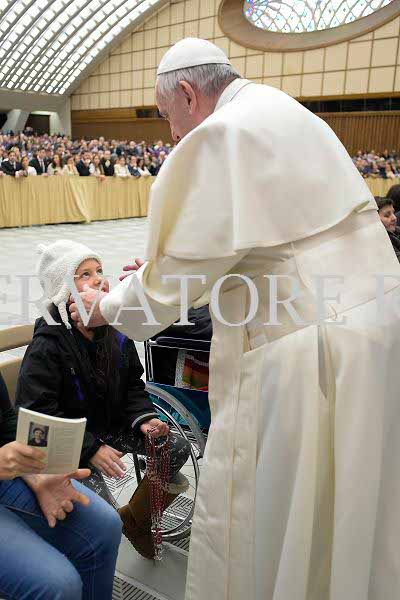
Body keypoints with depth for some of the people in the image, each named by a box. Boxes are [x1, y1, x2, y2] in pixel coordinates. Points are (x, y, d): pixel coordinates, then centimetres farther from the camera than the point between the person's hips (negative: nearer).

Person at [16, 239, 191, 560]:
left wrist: (143, 419, -11)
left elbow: (132, 386, 8)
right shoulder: (46, 347, -20)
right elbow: (38, 413, -22)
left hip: (112, 425, 6)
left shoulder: (115, 334, -2)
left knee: (178, 449, -2)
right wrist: (91, 449, -27)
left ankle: (134, 520, 19)